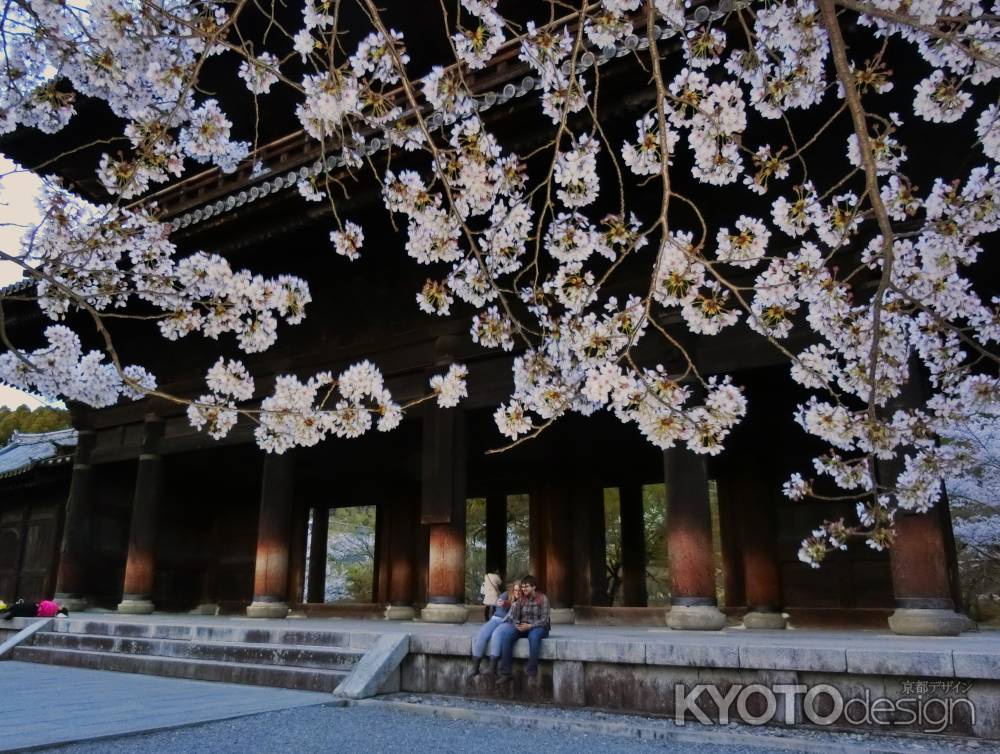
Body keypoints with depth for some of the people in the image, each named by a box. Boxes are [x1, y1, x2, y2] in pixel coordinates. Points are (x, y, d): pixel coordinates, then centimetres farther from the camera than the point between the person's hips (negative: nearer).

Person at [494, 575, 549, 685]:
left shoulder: (542, 598, -7)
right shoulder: (521, 599, 7)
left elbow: (545, 619, -13)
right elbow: (515, 617, 4)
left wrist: (530, 626, -24)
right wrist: (517, 625, -18)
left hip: (539, 627, -4)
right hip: (522, 627, 4)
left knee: (533, 636, -41)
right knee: (507, 635, -25)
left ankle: (532, 674, -32)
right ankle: (505, 673, -21)